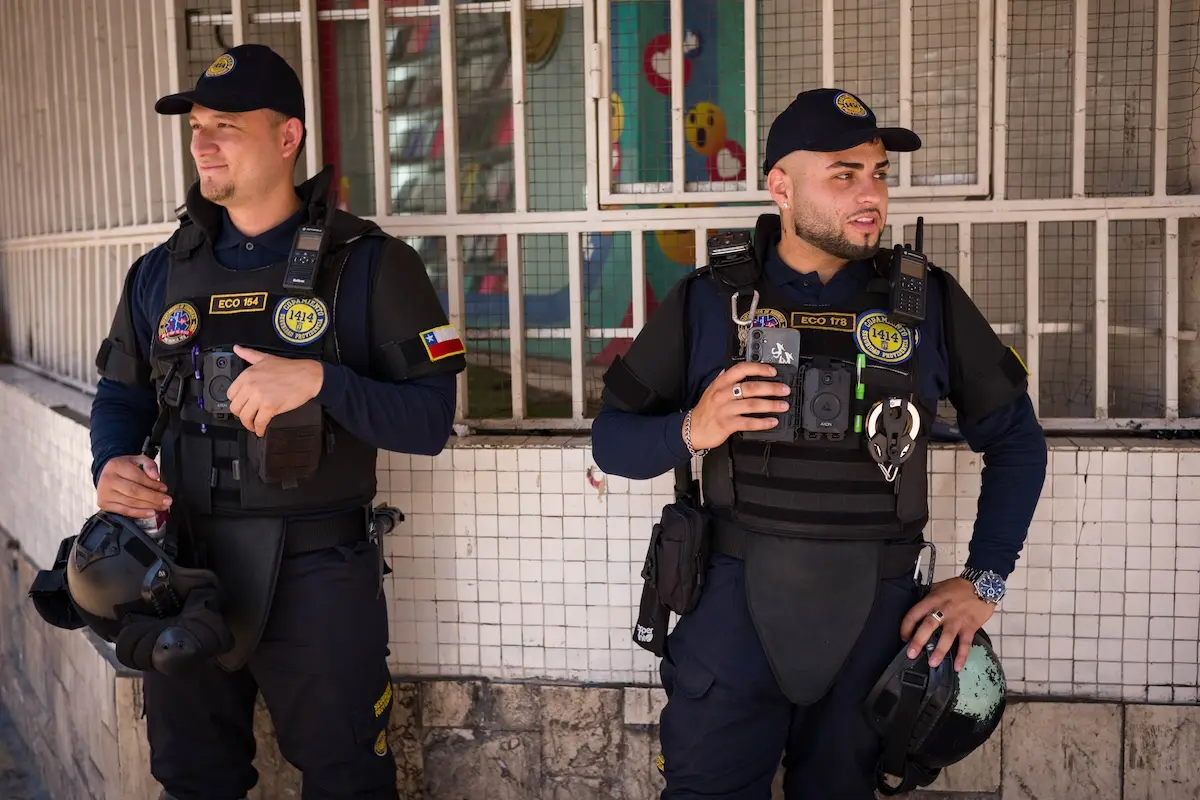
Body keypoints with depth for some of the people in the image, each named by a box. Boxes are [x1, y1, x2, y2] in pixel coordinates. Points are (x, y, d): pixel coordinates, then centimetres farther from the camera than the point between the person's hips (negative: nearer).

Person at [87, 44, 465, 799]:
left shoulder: (370, 264, -7)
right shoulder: (161, 271, 6)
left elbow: (430, 421, -12)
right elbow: (123, 393, 16)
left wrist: (319, 381, -25)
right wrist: (111, 462, -6)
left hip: (320, 575, -4)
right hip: (185, 569, 5)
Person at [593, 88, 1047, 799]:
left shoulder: (930, 302, 2)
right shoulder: (709, 299, -1)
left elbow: (1016, 441, 9)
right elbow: (611, 440, 2)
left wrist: (984, 580, 2)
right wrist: (690, 432, -18)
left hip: (876, 613, 1)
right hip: (736, 606, -1)